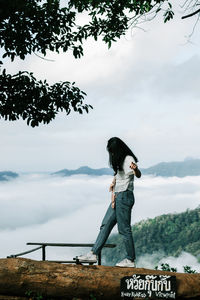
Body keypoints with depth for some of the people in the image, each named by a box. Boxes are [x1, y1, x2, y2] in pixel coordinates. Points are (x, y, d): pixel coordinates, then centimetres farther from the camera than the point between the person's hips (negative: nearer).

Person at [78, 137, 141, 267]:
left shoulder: (129, 159, -11)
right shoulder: (119, 161, 19)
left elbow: (138, 175, -28)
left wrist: (135, 169, -53)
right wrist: (113, 197, 7)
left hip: (125, 197, -10)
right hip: (118, 197, 10)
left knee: (124, 229, -5)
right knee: (105, 225, 10)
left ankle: (131, 260, 4)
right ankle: (94, 254, 15)